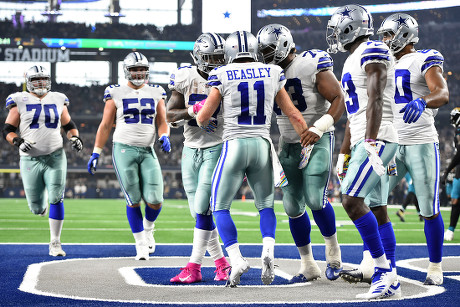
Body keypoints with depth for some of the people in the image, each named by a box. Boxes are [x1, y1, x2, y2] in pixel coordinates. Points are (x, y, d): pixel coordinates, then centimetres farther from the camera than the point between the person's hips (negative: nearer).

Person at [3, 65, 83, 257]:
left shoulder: (58, 100, 9)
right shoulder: (20, 101, 1)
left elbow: (69, 125, 19)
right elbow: (8, 129, 1)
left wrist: (74, 138, -1)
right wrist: (18, 141, -18)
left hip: (55, 157, 1)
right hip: (30, 160, -1)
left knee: (56, 200, -12)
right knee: (37, 208, 3)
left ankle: (55, 243, -3)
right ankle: (41, 203, 42)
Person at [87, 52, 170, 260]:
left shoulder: (155, 93, 11)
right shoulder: (116, 94, 4)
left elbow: (162, 122, 12)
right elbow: (105, 126, 6)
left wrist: (164, 137, -10)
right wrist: (96, 153, 3)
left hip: (147, 151, 2)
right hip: (124, 149, -2)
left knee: (154, 200, -9)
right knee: (133, 201, -6)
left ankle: (148, 227, 24)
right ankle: (141, 243, 8)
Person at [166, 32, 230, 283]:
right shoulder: (186, 79, -2)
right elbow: (170, 115, 0)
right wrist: (193, 110, -18)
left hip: (217, 149, -3)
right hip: (191, 149, 4)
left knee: (202, 208, -11)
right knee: (199, 213, 5)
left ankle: (194, 266, -6)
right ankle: (220, 261, 18)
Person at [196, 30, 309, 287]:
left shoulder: (223, 76, -1)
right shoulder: (272, 74, 7)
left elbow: (203, 118, 3)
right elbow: (293, 114, 11)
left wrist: (202, 118, 26)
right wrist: (308, 141, 20)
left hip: (234, 145, -3)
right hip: (262, 144, 3)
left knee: (221, 207, 9)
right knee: (266, 205, 18)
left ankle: (237, 259, -9)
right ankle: (268, 249, -9)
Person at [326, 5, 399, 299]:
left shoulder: (372, 53, -9)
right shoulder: (353, 61, 21)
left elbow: (375, 101, -20)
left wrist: (370, 143, -27)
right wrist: (344, 153, 28)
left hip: (376, 139, -10)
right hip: (365, 141, 10)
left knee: (352, 200, -19)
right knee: (376, 210, 7)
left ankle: (383, 268, -14)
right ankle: (390, 280, 9)